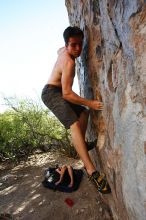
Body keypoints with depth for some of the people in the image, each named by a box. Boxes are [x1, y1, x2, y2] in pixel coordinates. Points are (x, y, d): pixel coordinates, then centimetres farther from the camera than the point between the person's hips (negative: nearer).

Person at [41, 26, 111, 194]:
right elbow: (67, 93, -26)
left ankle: (81, 144, 20)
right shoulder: (69, 62, -22)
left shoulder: (63, 50, 8)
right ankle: (92, 171, -34)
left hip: (57, 93, 10)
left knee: (83, 112, 15)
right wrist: (90, 103, -24)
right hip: (51, 93, -10)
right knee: (74, 124, -28)